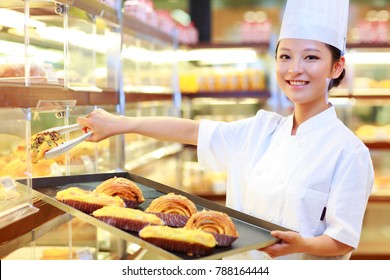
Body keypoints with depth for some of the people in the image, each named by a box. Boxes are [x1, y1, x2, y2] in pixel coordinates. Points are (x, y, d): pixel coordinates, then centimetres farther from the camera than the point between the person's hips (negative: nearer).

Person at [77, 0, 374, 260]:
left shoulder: (348, 151, -15)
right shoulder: (262, 129, 1)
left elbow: (344, 240, -13)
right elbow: (192, 130, 5)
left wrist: (301, 244, -32)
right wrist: (120, 124, 6)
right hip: (239, 261, 5)